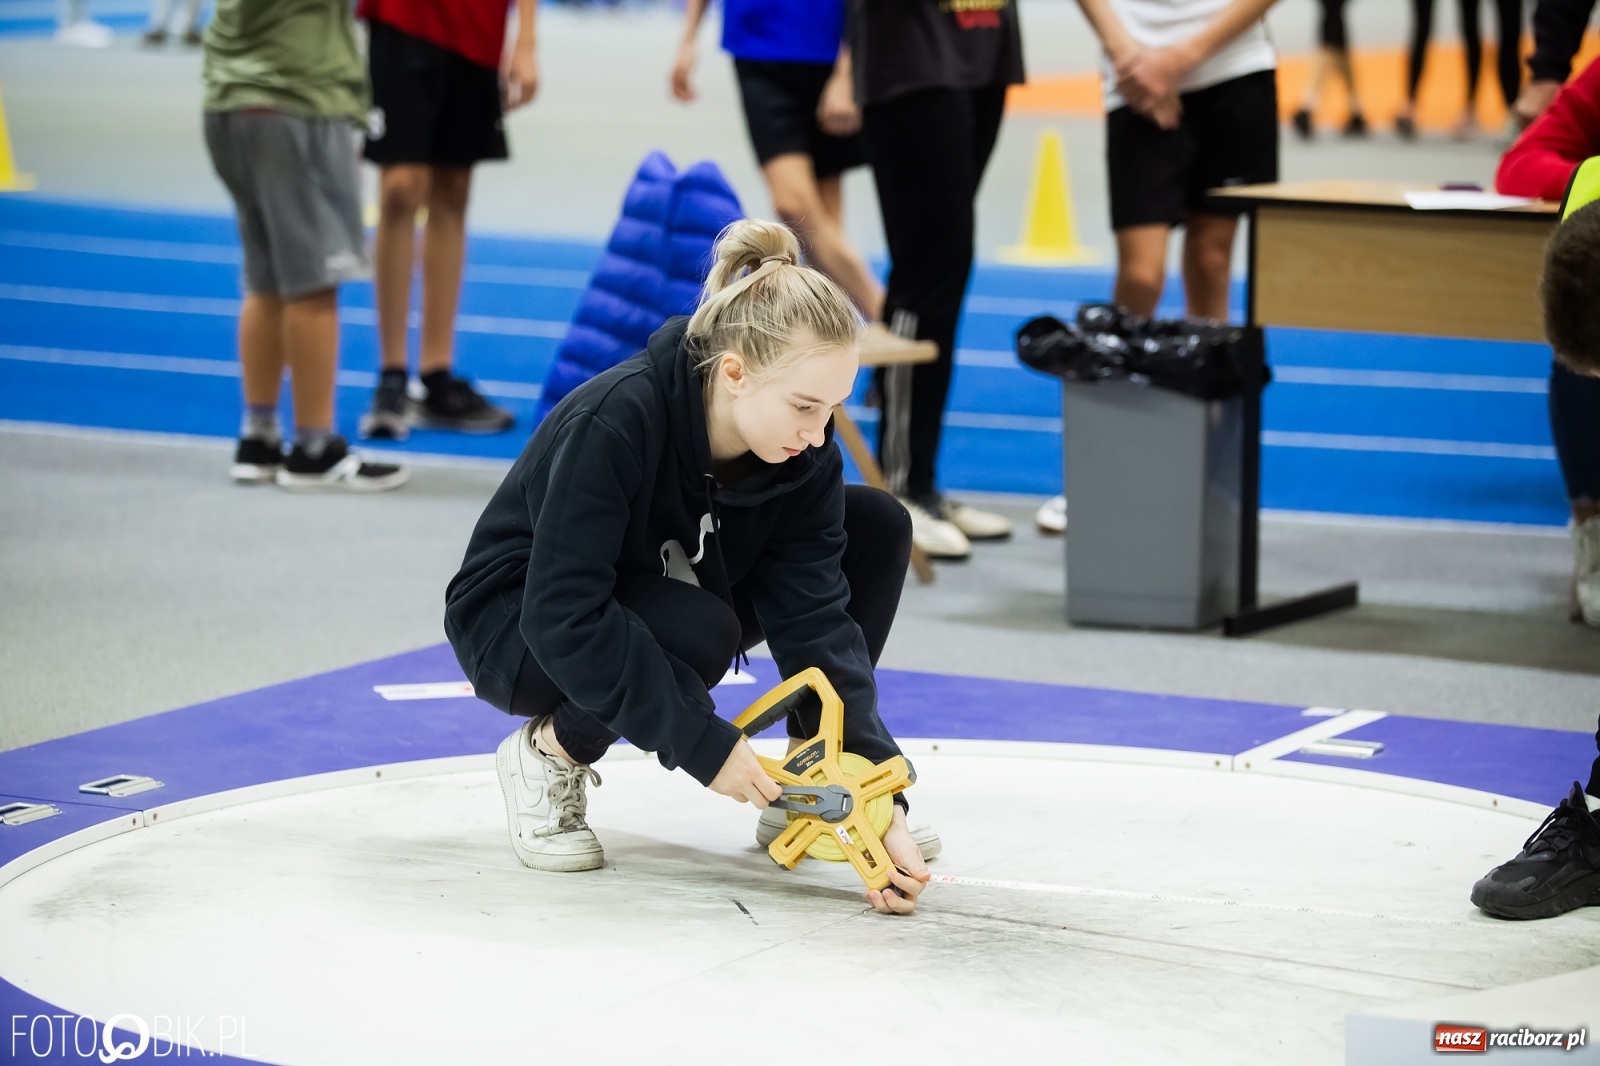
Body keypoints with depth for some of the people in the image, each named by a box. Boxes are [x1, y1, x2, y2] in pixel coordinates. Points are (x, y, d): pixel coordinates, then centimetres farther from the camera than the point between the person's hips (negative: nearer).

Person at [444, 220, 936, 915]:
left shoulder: (802, 450, -17)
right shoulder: (615, 422, -34)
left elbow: (814, 616, -20)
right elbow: (563, 621, -36)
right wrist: (704, 745, -36)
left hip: (671, 593, 6)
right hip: (518, 622, -6)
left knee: (878, 527, -10)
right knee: (697, 631, -38)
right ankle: (548, 750, -9)